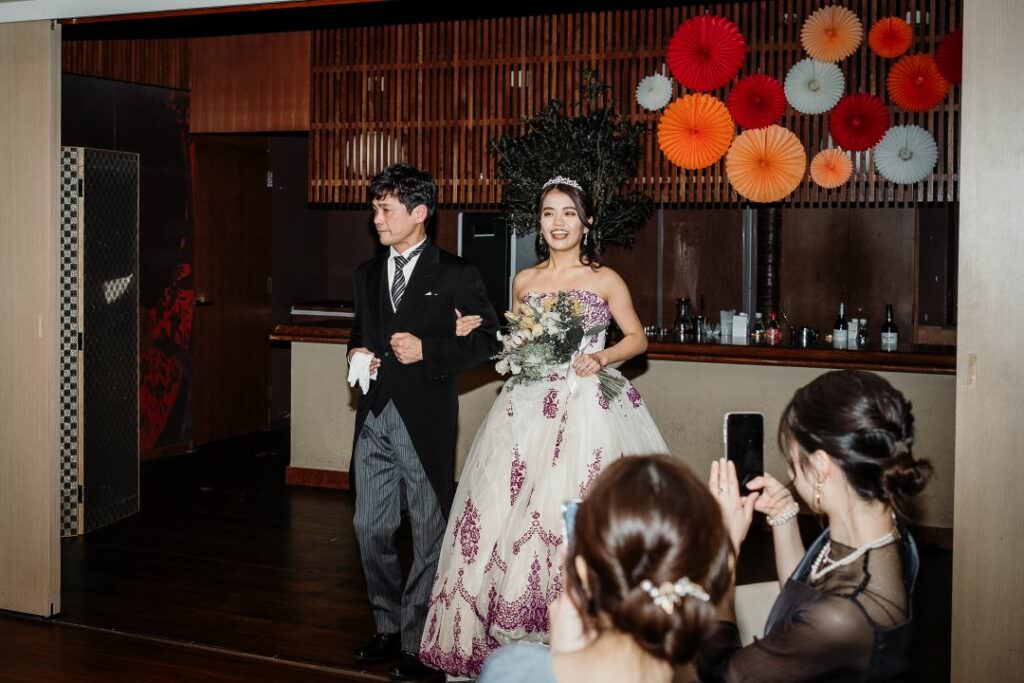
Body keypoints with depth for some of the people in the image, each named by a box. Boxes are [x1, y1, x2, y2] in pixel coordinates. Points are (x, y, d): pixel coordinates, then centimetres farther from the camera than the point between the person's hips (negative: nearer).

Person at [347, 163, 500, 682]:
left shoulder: (454, 274, -4)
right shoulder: (367, 274, 14)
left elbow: (487, 338, -5)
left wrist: (427, 351, -15)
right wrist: (357, 353, 4)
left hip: (425, 420, -6)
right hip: (374, 416, 6)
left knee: (429, 535, 3)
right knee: (370, 529, 10)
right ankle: (388, 628, 27)